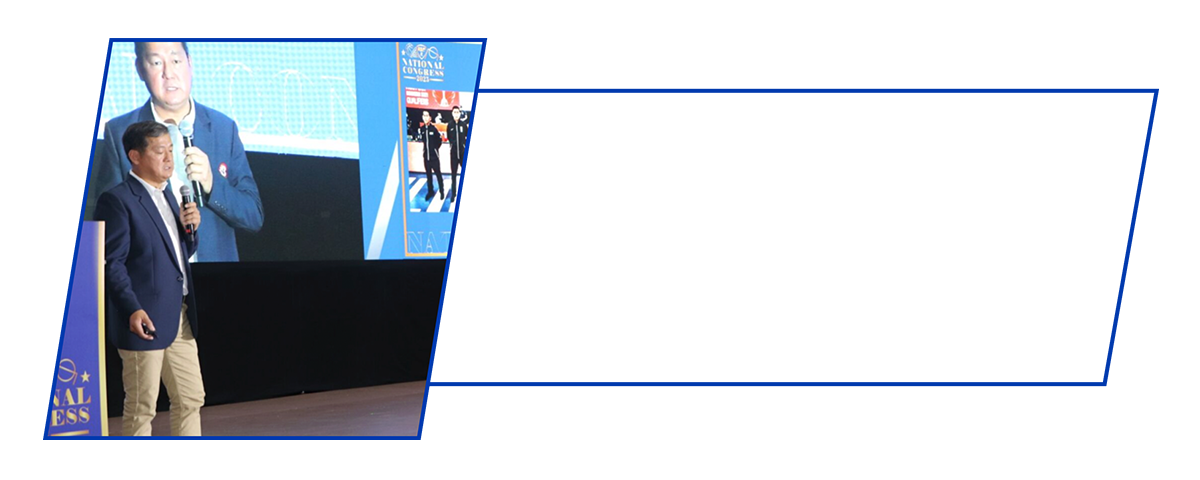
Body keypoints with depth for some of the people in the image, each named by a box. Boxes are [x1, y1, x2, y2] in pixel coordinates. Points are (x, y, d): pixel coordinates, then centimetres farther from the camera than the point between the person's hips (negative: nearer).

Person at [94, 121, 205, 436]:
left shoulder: (167, 195, 16)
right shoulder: (117, 200, -9)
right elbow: (112, 262, -14)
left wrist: (190, 227, 3)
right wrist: (133, 309, -22)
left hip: (181, 318, 8)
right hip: (146, 320, -8)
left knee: (191, 399, 13)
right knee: (141, 407, 2)